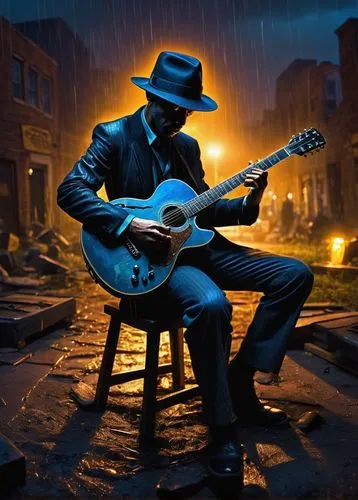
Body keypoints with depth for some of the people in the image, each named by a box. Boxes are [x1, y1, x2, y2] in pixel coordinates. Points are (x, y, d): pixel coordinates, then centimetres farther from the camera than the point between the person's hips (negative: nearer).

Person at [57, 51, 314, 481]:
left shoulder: (187, 145, 17)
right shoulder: (114, 136, -3)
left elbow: (201, 209, 17)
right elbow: (69, 191, -14)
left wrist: (247, 203, 0)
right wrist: (129, 224, -24)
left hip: (197, 245, 8)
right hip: (150, 256, -7)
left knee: (295, 274, -2)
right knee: (211, 303, -38)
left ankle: (239, 385, 2)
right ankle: (221, 427, -16)